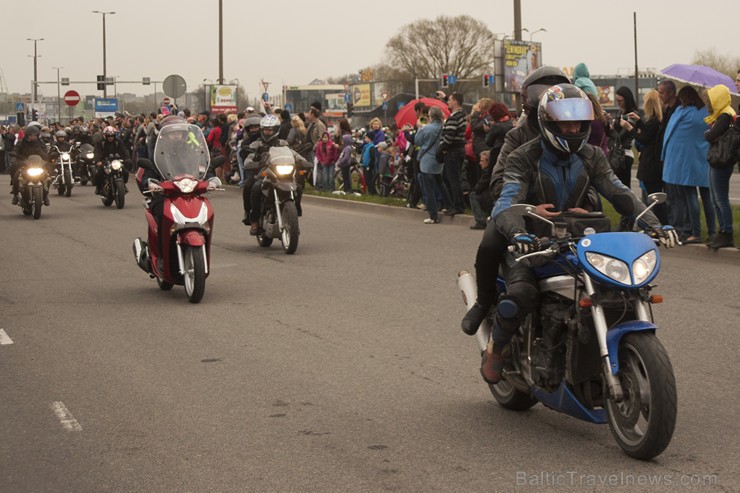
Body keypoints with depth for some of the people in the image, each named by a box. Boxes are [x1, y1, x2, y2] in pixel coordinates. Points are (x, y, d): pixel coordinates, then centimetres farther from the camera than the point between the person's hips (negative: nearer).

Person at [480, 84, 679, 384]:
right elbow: (506, 204, -25)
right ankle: (495, 347, -4)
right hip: (531, 244, -5)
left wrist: (654, 224, -22)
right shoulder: (523, 159, -10)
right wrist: (518, 233, -48)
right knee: (520, 295, -35)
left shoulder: (591, 157, 6)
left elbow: (619, 193, -4)